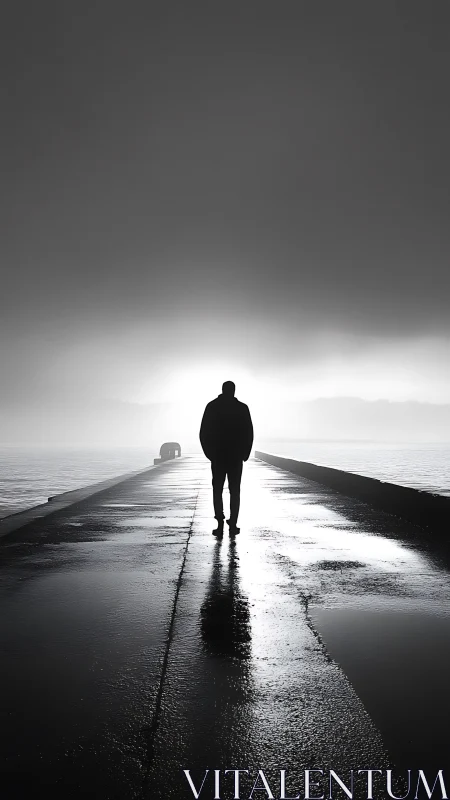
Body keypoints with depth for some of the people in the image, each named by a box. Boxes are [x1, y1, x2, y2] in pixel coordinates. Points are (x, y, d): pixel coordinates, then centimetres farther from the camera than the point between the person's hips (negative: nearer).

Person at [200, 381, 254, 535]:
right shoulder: (242, 408, -2)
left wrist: (209, 452, 5)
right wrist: (245, 453, 8)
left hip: (217, 455, 0)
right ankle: (233, 524, 4)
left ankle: (220, 523, -3)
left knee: (217, 489, 8)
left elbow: (204, 432, -4)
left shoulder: (212, 406, -1)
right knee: (235, 490, 8)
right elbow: (249, 433, -2)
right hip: (236, 456, 0)